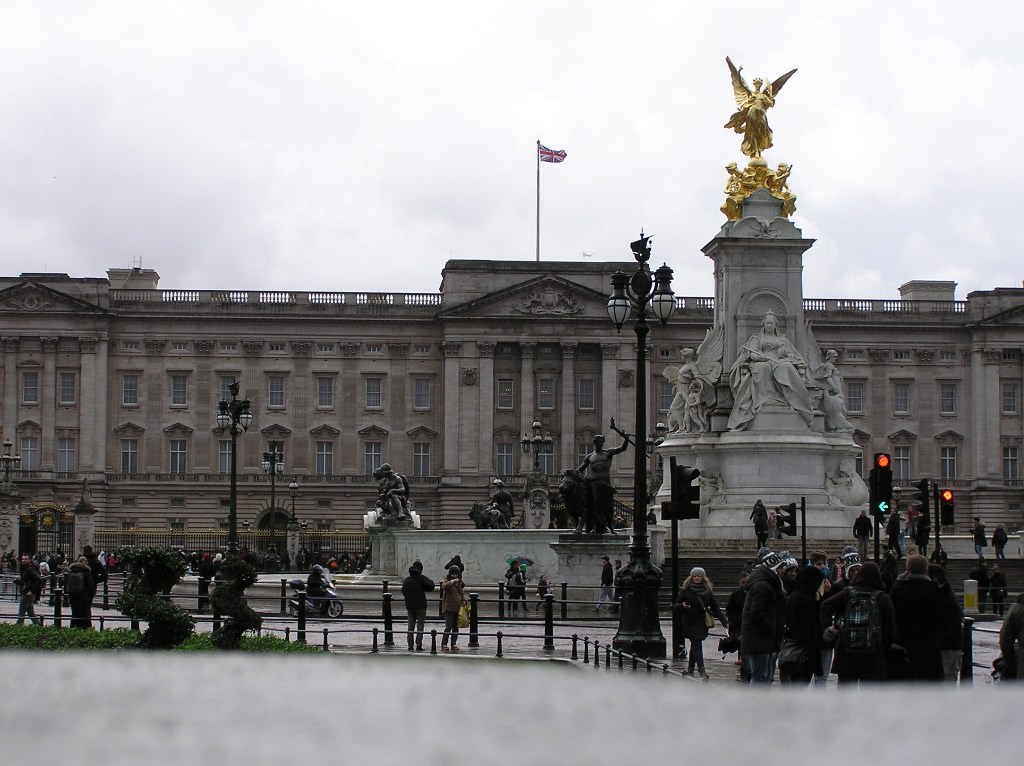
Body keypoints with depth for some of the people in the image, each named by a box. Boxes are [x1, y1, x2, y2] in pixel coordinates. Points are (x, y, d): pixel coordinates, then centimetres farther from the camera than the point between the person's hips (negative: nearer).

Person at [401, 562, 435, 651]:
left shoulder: (406, 580, 9)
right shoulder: (421, 578, -8)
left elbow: (403, 592, 12)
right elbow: (431, 586, -15)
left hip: (409, 606, 5)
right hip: (420, 605, -5)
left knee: (410, 626, 9)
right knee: (420, 625, -2)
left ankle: (410, 645, 5)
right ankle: (418, 645, -10)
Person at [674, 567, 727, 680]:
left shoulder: (707, 591, 5)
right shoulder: (685, 590, -2)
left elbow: (715, 607, 6)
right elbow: (676, 606, 1)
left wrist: (724, 621, 0)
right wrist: (682, 606, -23)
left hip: (702, 623, 3)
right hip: (689, 623, -3)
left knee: (695, 645, 10)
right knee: (697, 645, -11)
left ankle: (690, 669, 23)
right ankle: (702, 671, -15)